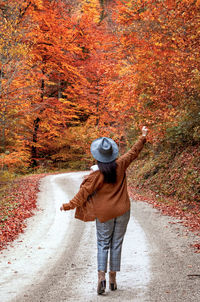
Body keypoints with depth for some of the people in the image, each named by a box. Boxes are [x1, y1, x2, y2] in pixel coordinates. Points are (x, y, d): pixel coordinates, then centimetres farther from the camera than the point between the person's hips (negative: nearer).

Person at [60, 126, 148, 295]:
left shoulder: (97, 174, -16)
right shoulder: (120, 165, -6)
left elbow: (84, 192, -16)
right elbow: (134, 152, 7)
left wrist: (69, 205, -8)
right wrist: (143, 137, 20)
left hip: (104, 213, -3)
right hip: (122, 211, 3)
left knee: (103, 244, 7)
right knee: (117, 244, 10)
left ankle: (101, 276, -8)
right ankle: (113, 278, 14)